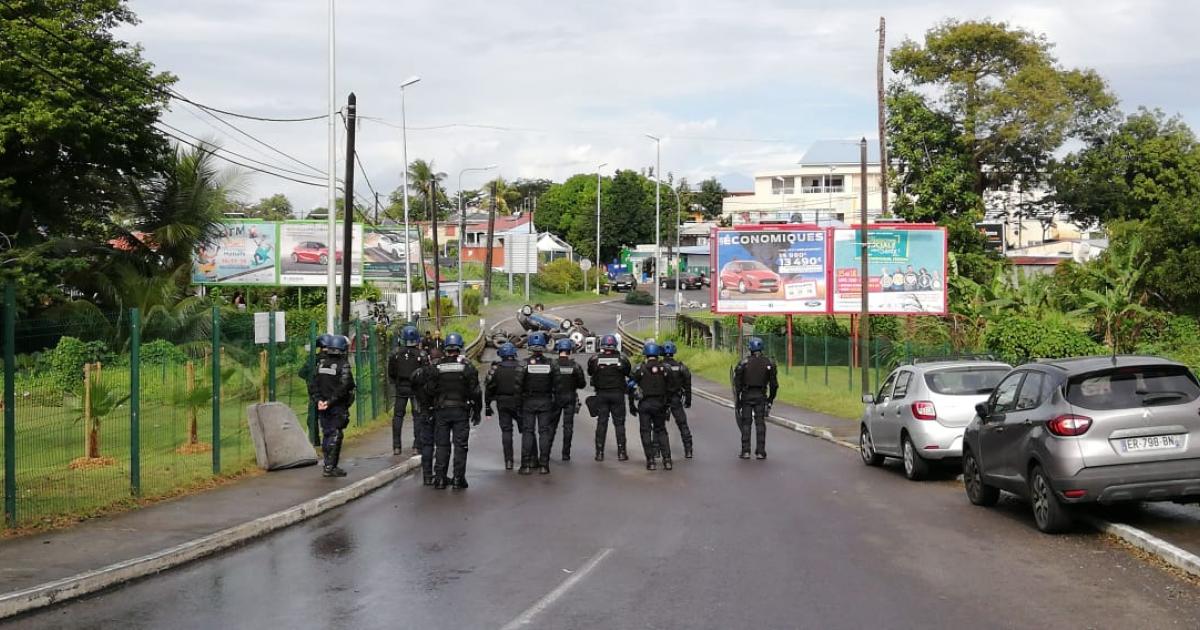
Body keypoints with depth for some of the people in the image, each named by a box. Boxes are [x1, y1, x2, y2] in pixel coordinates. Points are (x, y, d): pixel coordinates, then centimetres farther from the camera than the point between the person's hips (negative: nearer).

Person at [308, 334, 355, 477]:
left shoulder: (320, 363, 5)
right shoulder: (343, 364, -9)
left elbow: (312, 383, 0)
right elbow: (343, 387, -17)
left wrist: (318, 400, -5)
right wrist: (331, 401, -15)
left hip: (322, 405, 5)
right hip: (338, 406, -5)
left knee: (326, 433, 14)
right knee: (335, 435, -2)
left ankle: (328, 464, 18)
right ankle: (330, 467, -5)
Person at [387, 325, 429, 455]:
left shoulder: (396, 353, -4)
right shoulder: (422, 355, -10)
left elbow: (391, 373, 3)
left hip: (400, 387, 2)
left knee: (398, 415, 10)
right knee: (417, 416, 5)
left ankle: (396, 446, 6)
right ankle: (416, 447, 3)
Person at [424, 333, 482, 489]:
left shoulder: (437, 366, -1)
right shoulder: (467, 366, -4)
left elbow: (429, 389, -2)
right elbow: (475, 391, -4)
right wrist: (477, 411, 4)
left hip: (441, 410, 1)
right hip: (461, 410, -1)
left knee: (441, 445, 8)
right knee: (460, 444, 3)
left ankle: (440, 478, 8)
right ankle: (458, 479, 0)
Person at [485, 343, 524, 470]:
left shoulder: (495, 369, 1)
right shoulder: (521, 368, -5)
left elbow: (488, 389, 2)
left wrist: (487, 406, 8)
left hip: (502, 404, 2)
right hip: (518, 402, -2)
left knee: (506, 431, 6)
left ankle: (508, 461, 0)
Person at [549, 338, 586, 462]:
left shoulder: (552, 365, -11)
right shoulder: (575, 366, -7)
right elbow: (582, 384, -2)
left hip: (555, 398, -1)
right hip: (570, 398, 1)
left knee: (551, 426, 6)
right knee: (568, 426, 9)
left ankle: (545, 454, 3)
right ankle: (566, 454, 10)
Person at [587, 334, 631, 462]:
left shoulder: (595, 359, -6)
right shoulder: (622, 360, -5)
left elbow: (590, 372, 7)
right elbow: (629, 373, 6)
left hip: (601, 394, 1)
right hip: (617, 394, 0)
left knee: (601, 423, 6)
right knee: (619, 423, 6)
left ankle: (599, 453, 4)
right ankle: (621, 452, 5)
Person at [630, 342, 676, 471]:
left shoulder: (640, 369, -4)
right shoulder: (665, 369, 1)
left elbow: (630, 386, -5)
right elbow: (671, 388, 2)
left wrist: (631, 405, 3)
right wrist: (667, 403, 13)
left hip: (644, 404, -2)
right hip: (660, 404, 2)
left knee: (646, 432, 6)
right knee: (661, 431, 13)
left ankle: (650, 461, 2)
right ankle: (667, 459, 4)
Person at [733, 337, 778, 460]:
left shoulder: (744, 363, -6)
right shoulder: (769, 362, 0)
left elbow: (737, 382, -5)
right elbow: (774, 384, 2)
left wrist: (737, 398, 3)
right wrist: (771, 398, 13)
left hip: (746, 395, -1)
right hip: (761, 396, 1)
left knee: (746, 423, 5)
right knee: (760, 423, 6)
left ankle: (745, 451, 2)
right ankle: (760, 452, 3)